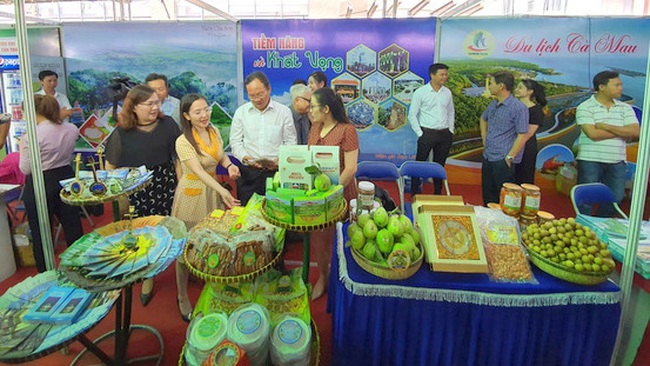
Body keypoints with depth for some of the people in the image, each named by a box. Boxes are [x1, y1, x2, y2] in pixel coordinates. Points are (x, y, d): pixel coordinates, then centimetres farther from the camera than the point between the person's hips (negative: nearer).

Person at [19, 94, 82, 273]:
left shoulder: (31, 137, -19)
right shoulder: (72, 129, -4)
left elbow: (26, 169, -11)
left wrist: (22, 147, 3)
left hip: (39, 186, -5)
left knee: (40, 234, 10)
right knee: (73, 227, 15)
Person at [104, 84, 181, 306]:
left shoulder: (168, 124, -1)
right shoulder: (122, 133, -4)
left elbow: (178, 157, 2)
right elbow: (110, 167, 3)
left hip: (166, 186, 1)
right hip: (136, 192, 0)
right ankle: (147, 278, 29)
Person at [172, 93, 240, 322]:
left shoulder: (214, 131, 0)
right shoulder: (183, 142, -19)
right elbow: (199, 171, -29)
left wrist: (229, 164, -8)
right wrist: (223, 191, -44)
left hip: (213, 191, 6)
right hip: (192, 195, -6)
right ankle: (182, 297, 22)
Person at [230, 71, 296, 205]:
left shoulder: (284, 111, 2)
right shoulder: (241, 112, 7)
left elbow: (290, 142, 3)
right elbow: (235, 141, 7)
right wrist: (245, 157, -11)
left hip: (276, 171, -1)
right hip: (248, 172, 1)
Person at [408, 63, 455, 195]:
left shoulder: (447, 92, 7)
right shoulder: (421, 92, -7)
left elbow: (451, 112, 19)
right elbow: (412, 115, -6)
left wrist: (451, 130, 10)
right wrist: (420, 133, -9)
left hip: (445, 134, 5)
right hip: (427, 133, -5)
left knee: (440, 164, 14)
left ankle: (438, 193, 27)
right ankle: (414, 193, 11)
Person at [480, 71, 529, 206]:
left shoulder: (518, 108, -13)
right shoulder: (493, 105, 11)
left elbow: (523, 135, -16)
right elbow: (483, 119, 32)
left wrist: (510, 157, -18)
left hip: (503, 160, -8)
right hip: (487, 158, 8)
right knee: (487, 194, 16)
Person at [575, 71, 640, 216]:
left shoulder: (625, 108, 10)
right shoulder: (585, 107, -5)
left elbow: (635, 132, -4)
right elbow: (593, 134, -17)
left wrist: (605, 126, -12)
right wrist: (622, 132, -7)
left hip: (617, 162, 5)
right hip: (590, 161, -5)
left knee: (615, 200, 8)